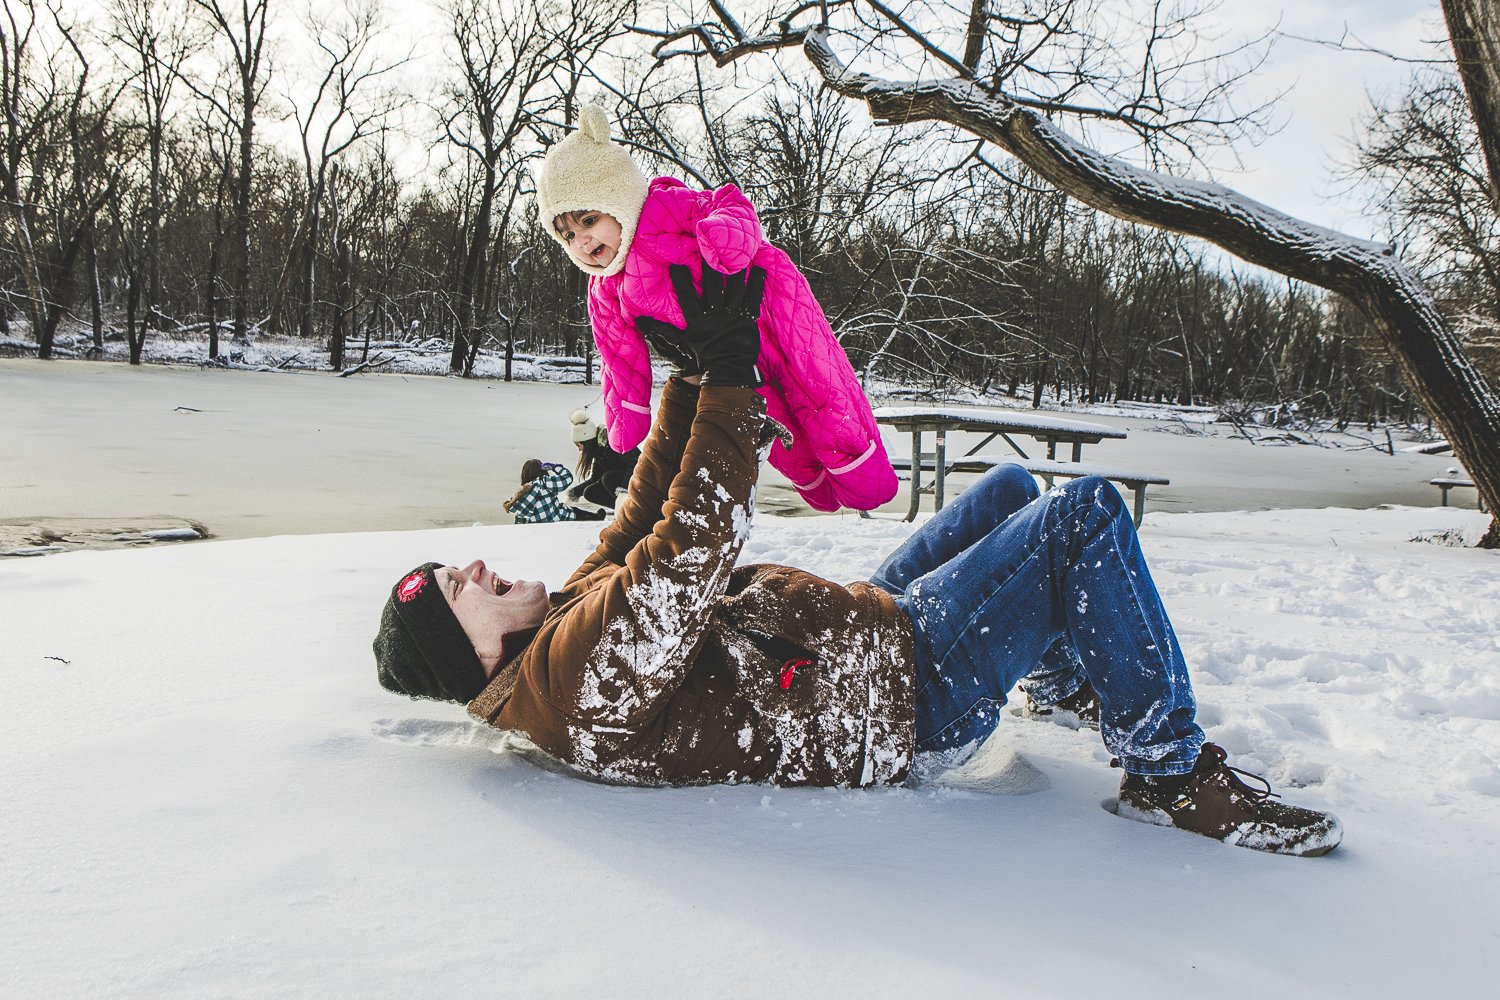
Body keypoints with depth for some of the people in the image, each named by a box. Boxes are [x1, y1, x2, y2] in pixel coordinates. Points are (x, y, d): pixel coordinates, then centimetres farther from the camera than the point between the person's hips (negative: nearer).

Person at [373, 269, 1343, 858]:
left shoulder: (575, 616, 6)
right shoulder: (584, 676, -26)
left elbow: (649, 512, 13)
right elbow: (695, 545, -31)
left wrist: (692, 371, 8)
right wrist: (728, 373, -24)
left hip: (859, 627, 11)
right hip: (908, 698, -10)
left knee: (1012, 489, 21)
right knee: (1086, 513, -16)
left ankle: (1070, 674, 39)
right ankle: (1171, 771, -4)